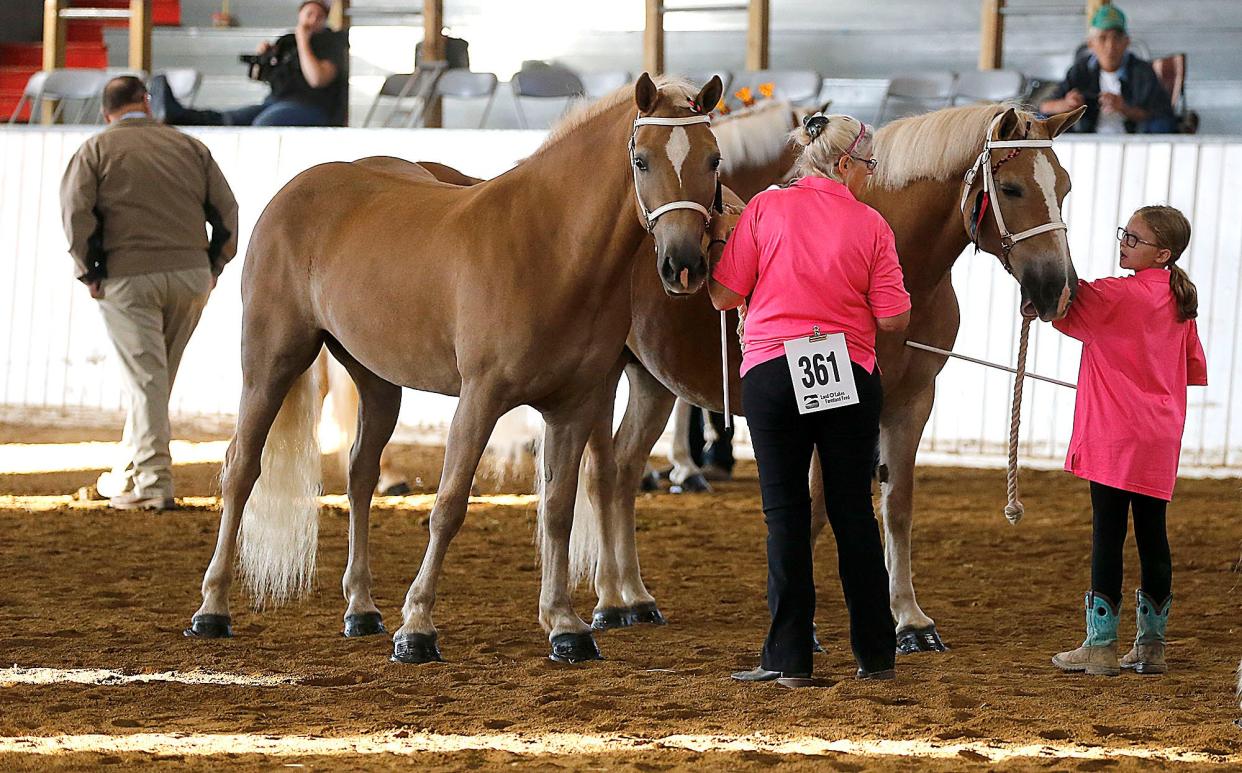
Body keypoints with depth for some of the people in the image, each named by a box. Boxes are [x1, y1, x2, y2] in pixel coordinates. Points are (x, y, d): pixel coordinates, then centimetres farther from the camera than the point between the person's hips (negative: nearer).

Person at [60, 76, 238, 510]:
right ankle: (129, 470, 25)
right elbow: (227, 210, 8)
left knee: (145, 378, -3)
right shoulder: (189, 146, 13)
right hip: (191, 275, 3)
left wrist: (90, 273, -1)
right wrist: (213, 266, 13)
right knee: (159, 374, 16)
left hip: (128, 276, -3)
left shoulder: (96, 149, 4)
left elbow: (76, 212, -9)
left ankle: (152, 483, -7)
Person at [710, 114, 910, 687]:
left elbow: (724, 295, -2)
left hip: (771, 371, 0)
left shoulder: (765, 209, -2)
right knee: (854, 511, 10)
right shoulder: (871, 225, -2)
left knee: (786, 513, 3)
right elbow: (893, 319, -3)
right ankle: (875, 653, 16)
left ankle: (789, 658, 0)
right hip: (851, 377, 0)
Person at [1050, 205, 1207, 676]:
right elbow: (1195, 368, 19)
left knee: (1108, 535, -4)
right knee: (1152, 535, 10)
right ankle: (1152, 645, 13)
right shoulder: (1179, 301, 10)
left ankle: (1100, 647, -4)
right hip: (1161, 436, 7)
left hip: (1117, 434, -7)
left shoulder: (1118, 295, -13)